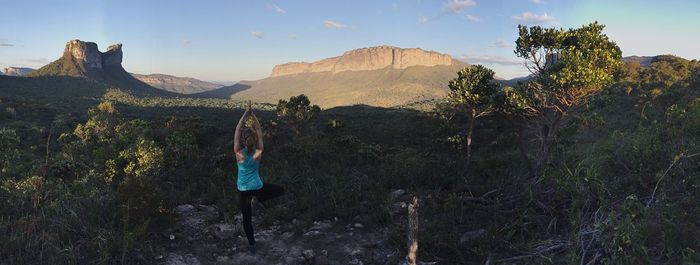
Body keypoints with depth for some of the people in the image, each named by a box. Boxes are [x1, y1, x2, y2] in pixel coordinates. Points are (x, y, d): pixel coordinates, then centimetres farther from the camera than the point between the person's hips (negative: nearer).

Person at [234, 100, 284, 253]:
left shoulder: (239, 153, -16)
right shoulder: (258, 153, -17)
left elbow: (237, 131, -11)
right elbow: (260, 132, -11)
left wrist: (245, 114, -12)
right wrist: (253, 115, -12)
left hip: (243, 189, 2)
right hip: (258, 187, -1)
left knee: (247, 218, 15)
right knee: (281, 190, 20)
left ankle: (251, 244, 20)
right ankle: (258, 199, 4)